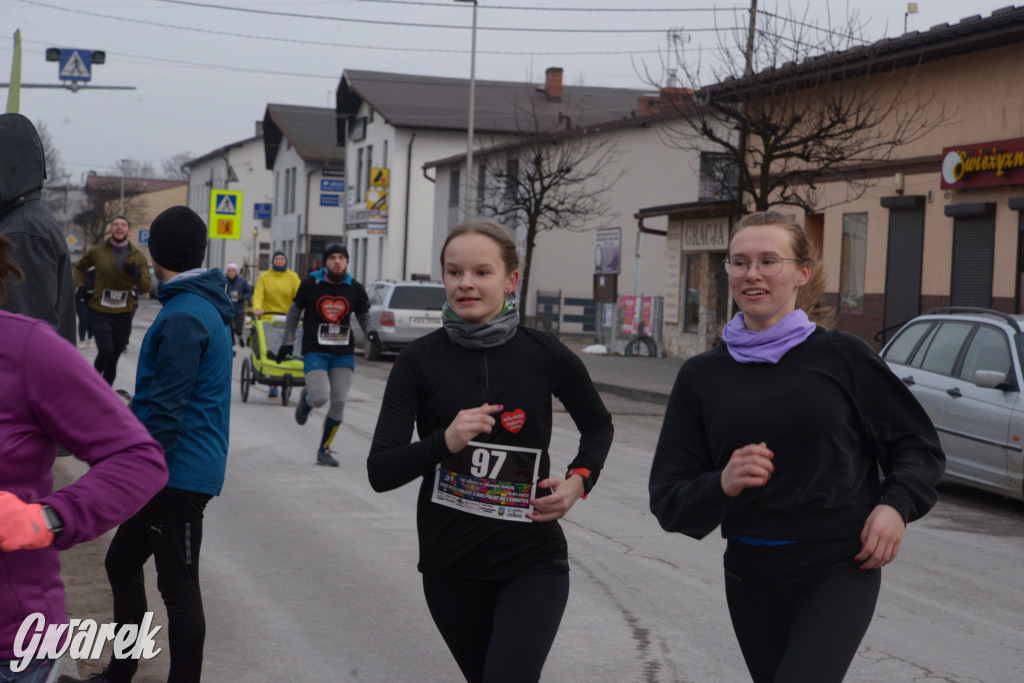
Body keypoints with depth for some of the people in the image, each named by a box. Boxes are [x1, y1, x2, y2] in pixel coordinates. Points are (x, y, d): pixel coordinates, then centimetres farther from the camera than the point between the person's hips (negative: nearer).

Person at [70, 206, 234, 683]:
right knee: (122, 562, 19)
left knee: (178, 587, -1)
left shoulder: (182, 318, -20)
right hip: (175, 474, 10)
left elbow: (166, 411, -22)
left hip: (179, 477, -10)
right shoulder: (206, 308, 11)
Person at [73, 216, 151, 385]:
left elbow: (146, 287, 0)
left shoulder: (138, 257, 3)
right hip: (99, 312, -2)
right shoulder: (98, 251, 0)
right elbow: (80, 267, 20)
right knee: (106, 351, -19)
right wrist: (81, 285, 3)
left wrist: (137, 275, -21)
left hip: (123, 314, 2)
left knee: (113, 358, 8)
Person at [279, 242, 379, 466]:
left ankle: (324, 450, 15)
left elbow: (363, 315, 16)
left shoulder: (354, 288, 2)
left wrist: (370, 332, -4)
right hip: (315, 351, -2)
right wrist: (288, 341, 8)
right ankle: (306, 399, 21)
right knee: (320, 397, -19)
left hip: (343, 353, 2)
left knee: (339, 402, -3)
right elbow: (294, 312, 9)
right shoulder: (311, 284, -3)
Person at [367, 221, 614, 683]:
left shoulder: (545, 355, -5)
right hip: (450, 566, 2)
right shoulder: (419, 360, -6)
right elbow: (380, 472, -11)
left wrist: (580, 479, -5)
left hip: (532, 562, -2)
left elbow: (598, 426, 14)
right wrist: (444, 441, -27)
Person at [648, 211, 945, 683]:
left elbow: (919, 445, 9)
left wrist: (896, 505, -10)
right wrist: (722, 485, -17)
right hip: (751, 575, 4)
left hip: (841, 570, -3)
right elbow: (668, 499, 4)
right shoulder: (702, 375, 4)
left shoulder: (843, 357, -2)